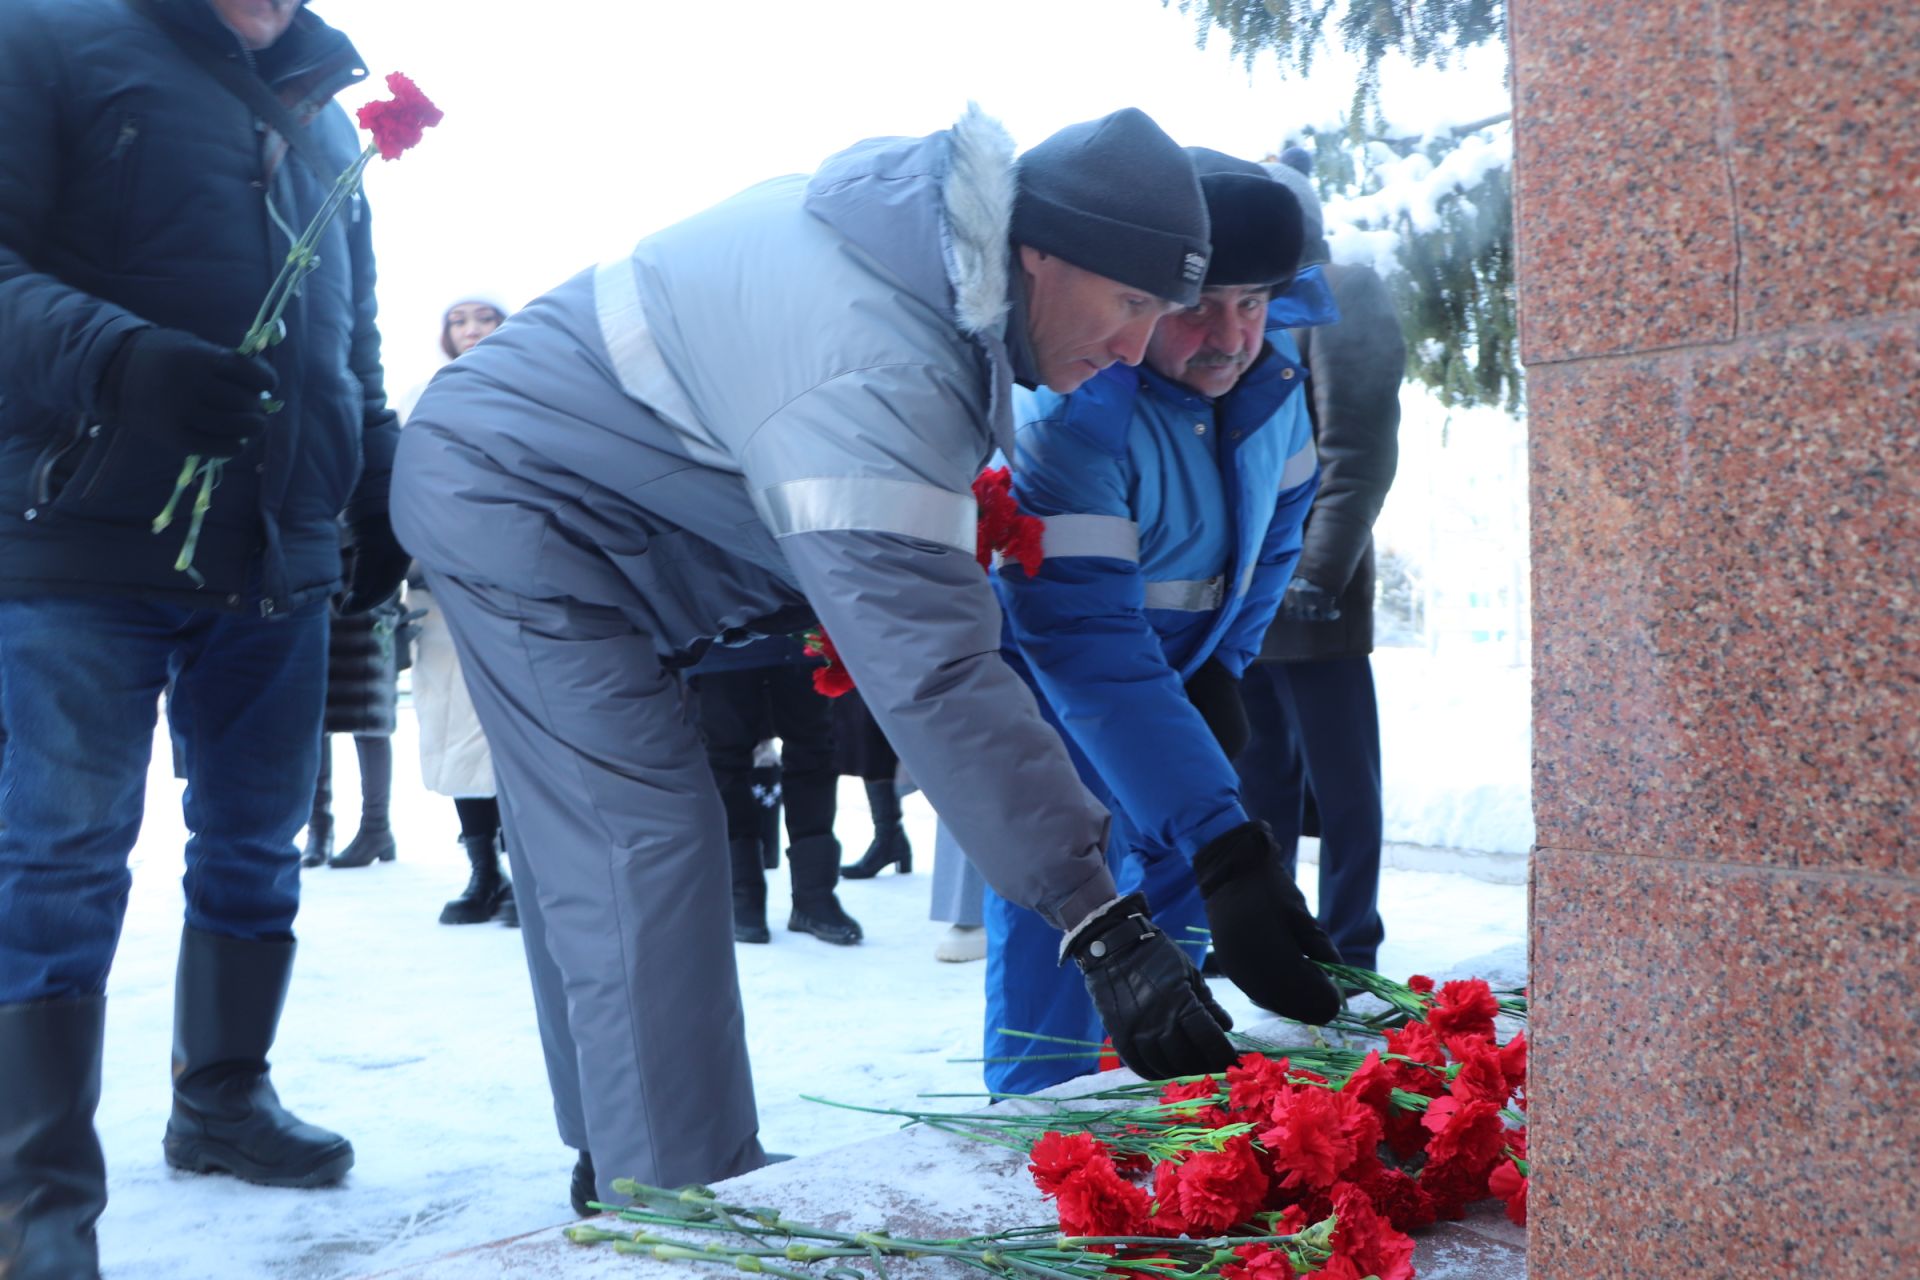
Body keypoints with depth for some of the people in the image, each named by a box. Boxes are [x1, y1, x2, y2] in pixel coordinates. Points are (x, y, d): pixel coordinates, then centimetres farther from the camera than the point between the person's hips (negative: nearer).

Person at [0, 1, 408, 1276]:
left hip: (281, 550, 6)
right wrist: (119, 358, -28)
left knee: (258, 843, 13)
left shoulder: (324, 109, 18)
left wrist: (377, 483, 15)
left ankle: (223, 1098, 30)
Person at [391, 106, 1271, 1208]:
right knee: (644, 851, -16)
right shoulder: (874, 374, -36)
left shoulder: (926, 217, -6)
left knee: (587, 855, 14)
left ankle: (622, 1175, 26)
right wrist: (1106, 928, -41)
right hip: (515, 503, -10)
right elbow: (932, 671, -42)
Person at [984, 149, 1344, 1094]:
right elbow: (1090, 651, -42)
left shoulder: (1270, 383, -9)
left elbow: (1278, 523, 11)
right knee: (1053, 922, -15)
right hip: (1052, 704, -7)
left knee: (1176, 897, 10)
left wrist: (1224, 664, -4)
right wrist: (1224, 850, -49)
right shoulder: (1070, 421, -33)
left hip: (1179, 686, 7)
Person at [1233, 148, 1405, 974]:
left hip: (1307, 595, -7)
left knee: (1339, 783, 2)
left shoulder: (1340, 295, -2)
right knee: (1258, 782, 12)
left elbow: (1357, 449, -12)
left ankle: (1348, 955, 11)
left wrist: (1321, 571, -18)